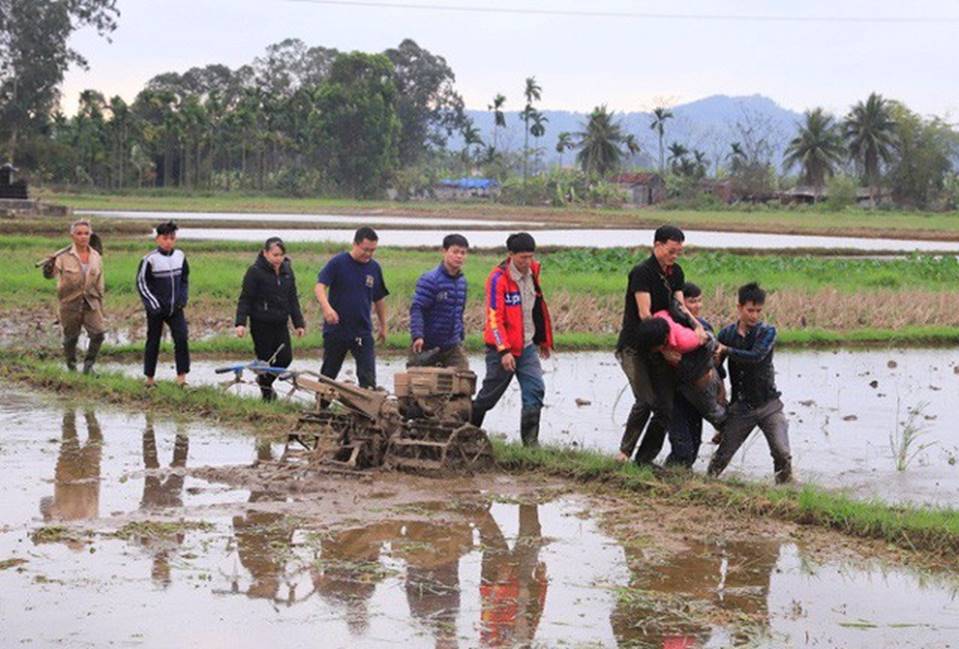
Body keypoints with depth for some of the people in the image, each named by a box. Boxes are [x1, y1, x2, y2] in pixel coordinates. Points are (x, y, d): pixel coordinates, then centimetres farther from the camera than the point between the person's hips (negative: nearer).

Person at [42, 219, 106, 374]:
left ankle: (89, 364, 4)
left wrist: (100, 306, 15)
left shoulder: (96, 257, 5)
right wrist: (48, 267, -41)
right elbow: (50, 274, -18)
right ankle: (71, 366, 26)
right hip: (70, 303, -3)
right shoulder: (64, 256, -8)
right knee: (70, 338, 6)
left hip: (90, 302, 3)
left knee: (98, 333, -12)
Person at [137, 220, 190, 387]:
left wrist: (183, 299, 2)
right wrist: (153, 304, -12)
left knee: (182, 338, -12)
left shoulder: (180, 256, 2)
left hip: (175, 308, 3)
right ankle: (149, 378, 19)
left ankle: (181, 376, -8)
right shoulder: (150, 259, -12)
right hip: (156, 309, -3)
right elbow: (141, 283, -6)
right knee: (153, 342, 7)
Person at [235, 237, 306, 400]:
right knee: (265, 359, -1)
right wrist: (240, 322, -18)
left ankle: (265, 380, 27)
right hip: (261, 324, -5)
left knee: (286, 357, 0)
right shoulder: (255, 272, -9)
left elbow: (293, 299, 15)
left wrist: (298, 323, 11)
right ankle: (267, 392, 17)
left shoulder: (287, 271, 9)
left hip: (281, 324, 5)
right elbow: (245, 299, -9)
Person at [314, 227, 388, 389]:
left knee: (368, 377, -8)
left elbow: (379, 299, 17)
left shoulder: (375, 268, 5)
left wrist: (383, 326, 23)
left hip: (363, 332, 2)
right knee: (328, 375, 12)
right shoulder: (337, 263, -7)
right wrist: (327, 307, -34)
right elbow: (320, 286, -16)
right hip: (335, 330, -2)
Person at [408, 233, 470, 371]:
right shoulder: (429, 279, -14)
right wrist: (417, 336, -33)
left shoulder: (462, 281, 8)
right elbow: (416, 309, -21)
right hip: (427, 346, -5)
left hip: (452, 346, 5)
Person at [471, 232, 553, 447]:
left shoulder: (532, 272, 6)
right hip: (503, 348, -6)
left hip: (527, 346, 6)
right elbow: (494, 317, -20)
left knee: (535, 391, -9)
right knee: (489, 395, 5)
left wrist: (544, 340, 24)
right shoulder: (498, 278, -16)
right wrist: (504, 350, -25)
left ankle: (531, 441, -4)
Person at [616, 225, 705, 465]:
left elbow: (679, 306, 7)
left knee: (666, 407, -1)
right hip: (634, 346, -7)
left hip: (660, 348, 7)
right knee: (646, 400, -21)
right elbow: (644, 314, -20)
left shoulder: (676, 272, 10)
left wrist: (697, 325, -14)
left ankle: (644, 459, 5)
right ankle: (625, 452, -9)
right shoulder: (642, 272, -14)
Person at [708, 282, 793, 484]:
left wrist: (726, 350, -17)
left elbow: (756, 357, -24)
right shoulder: (727, 334, 2)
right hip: (741, 405, 2)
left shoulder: (767, 331, -7)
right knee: (722, 454, 2)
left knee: (782, 453, -10)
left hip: (768, 404, -2)